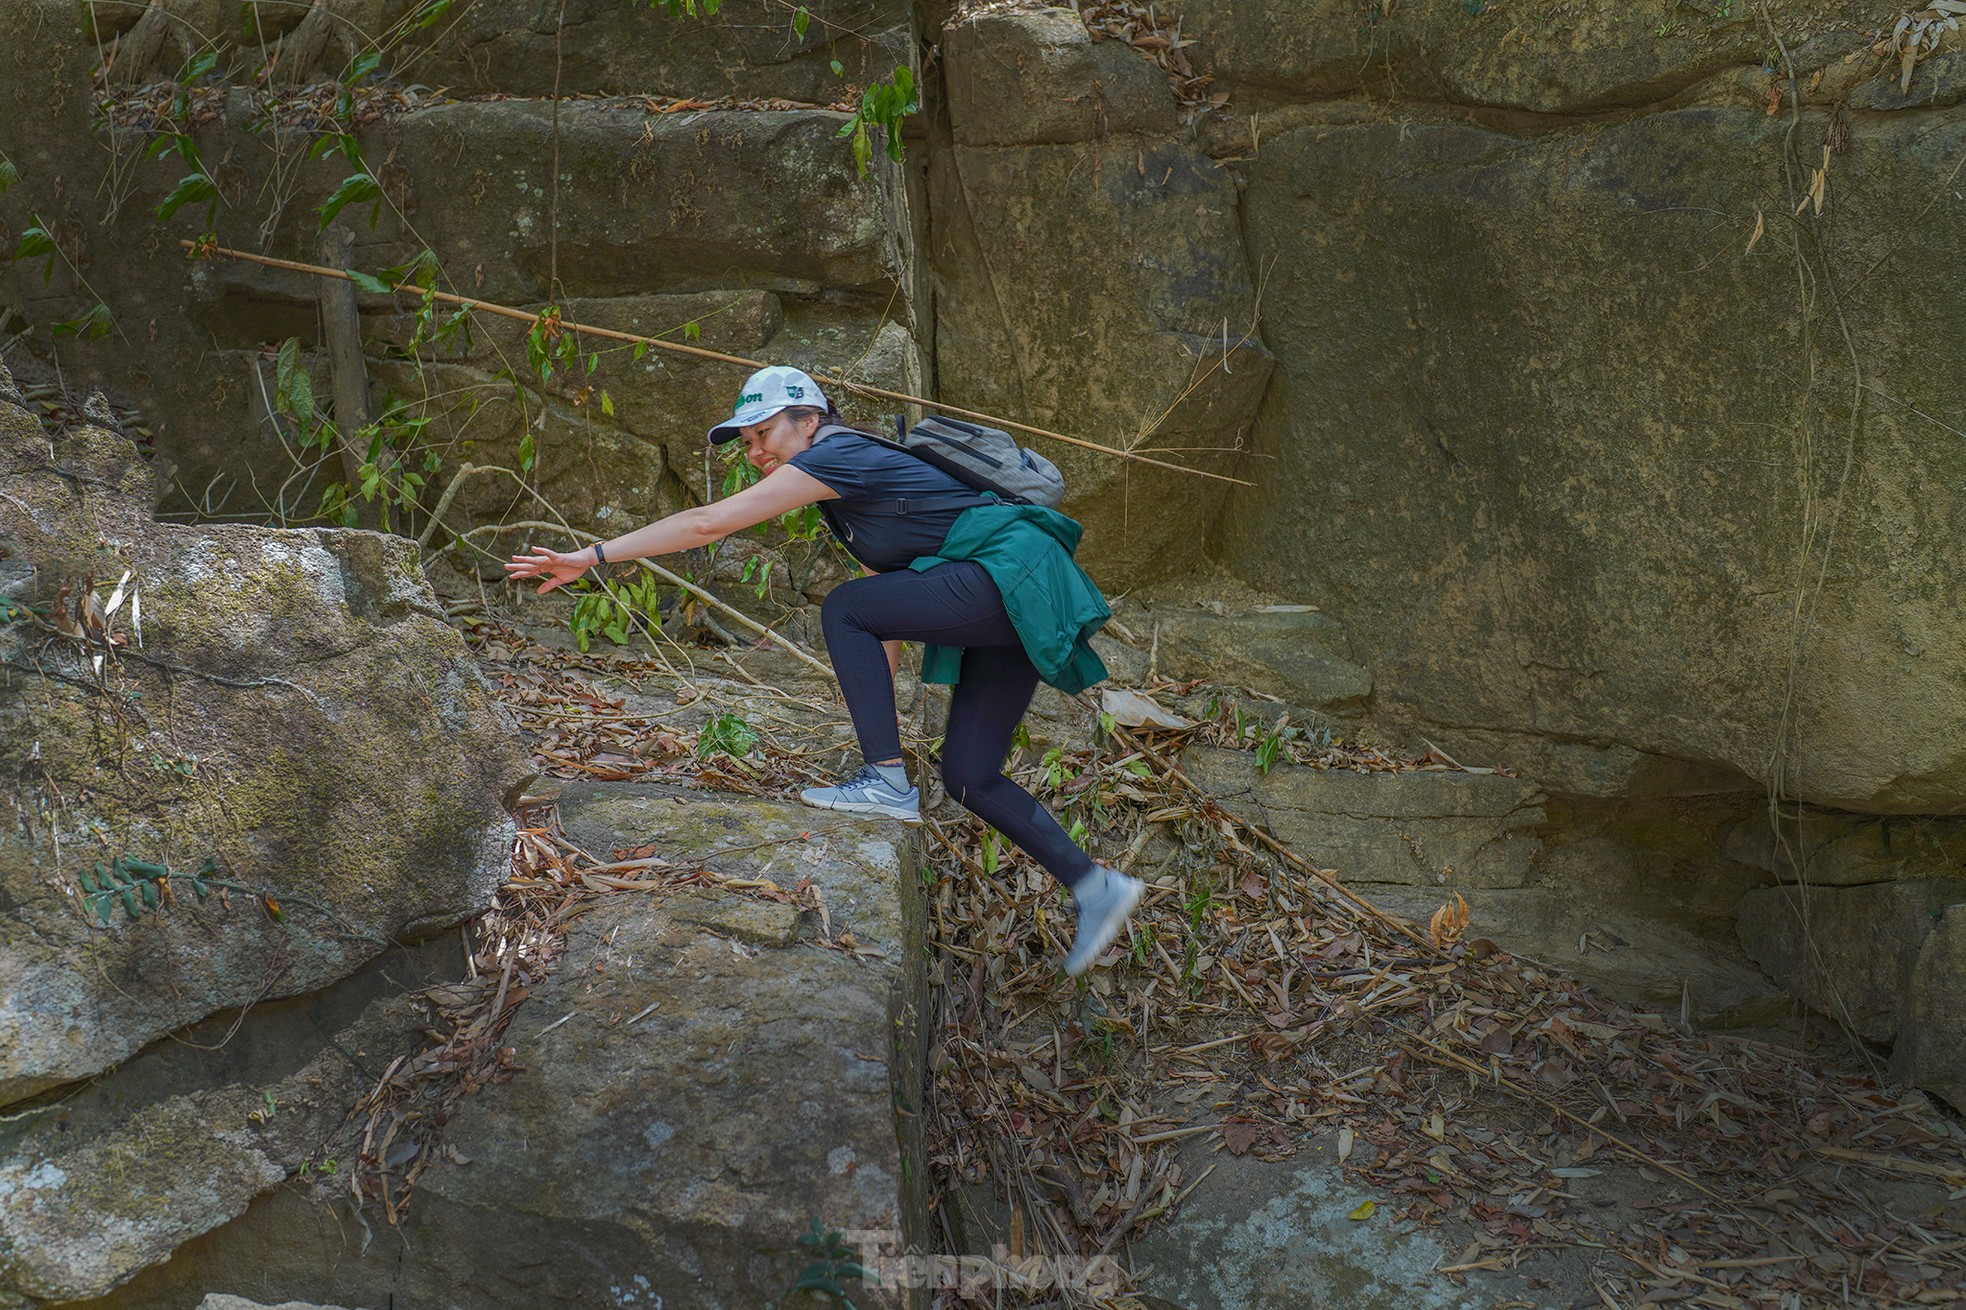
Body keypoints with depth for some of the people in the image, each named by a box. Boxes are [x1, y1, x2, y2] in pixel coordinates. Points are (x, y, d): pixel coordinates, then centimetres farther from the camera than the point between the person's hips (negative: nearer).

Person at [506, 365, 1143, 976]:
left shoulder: (838, 457, -10)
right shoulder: (846, 490, 19)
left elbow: (708, 521, -14)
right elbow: (888, 612, 21)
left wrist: (592, 556, -12)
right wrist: (877, 706, 18)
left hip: (1015, 574, -10)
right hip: (1004, 618, 10)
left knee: (843, 608, -13)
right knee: (968, 776, 7)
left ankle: (887, 784, -14)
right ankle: (1093, 884, 12)